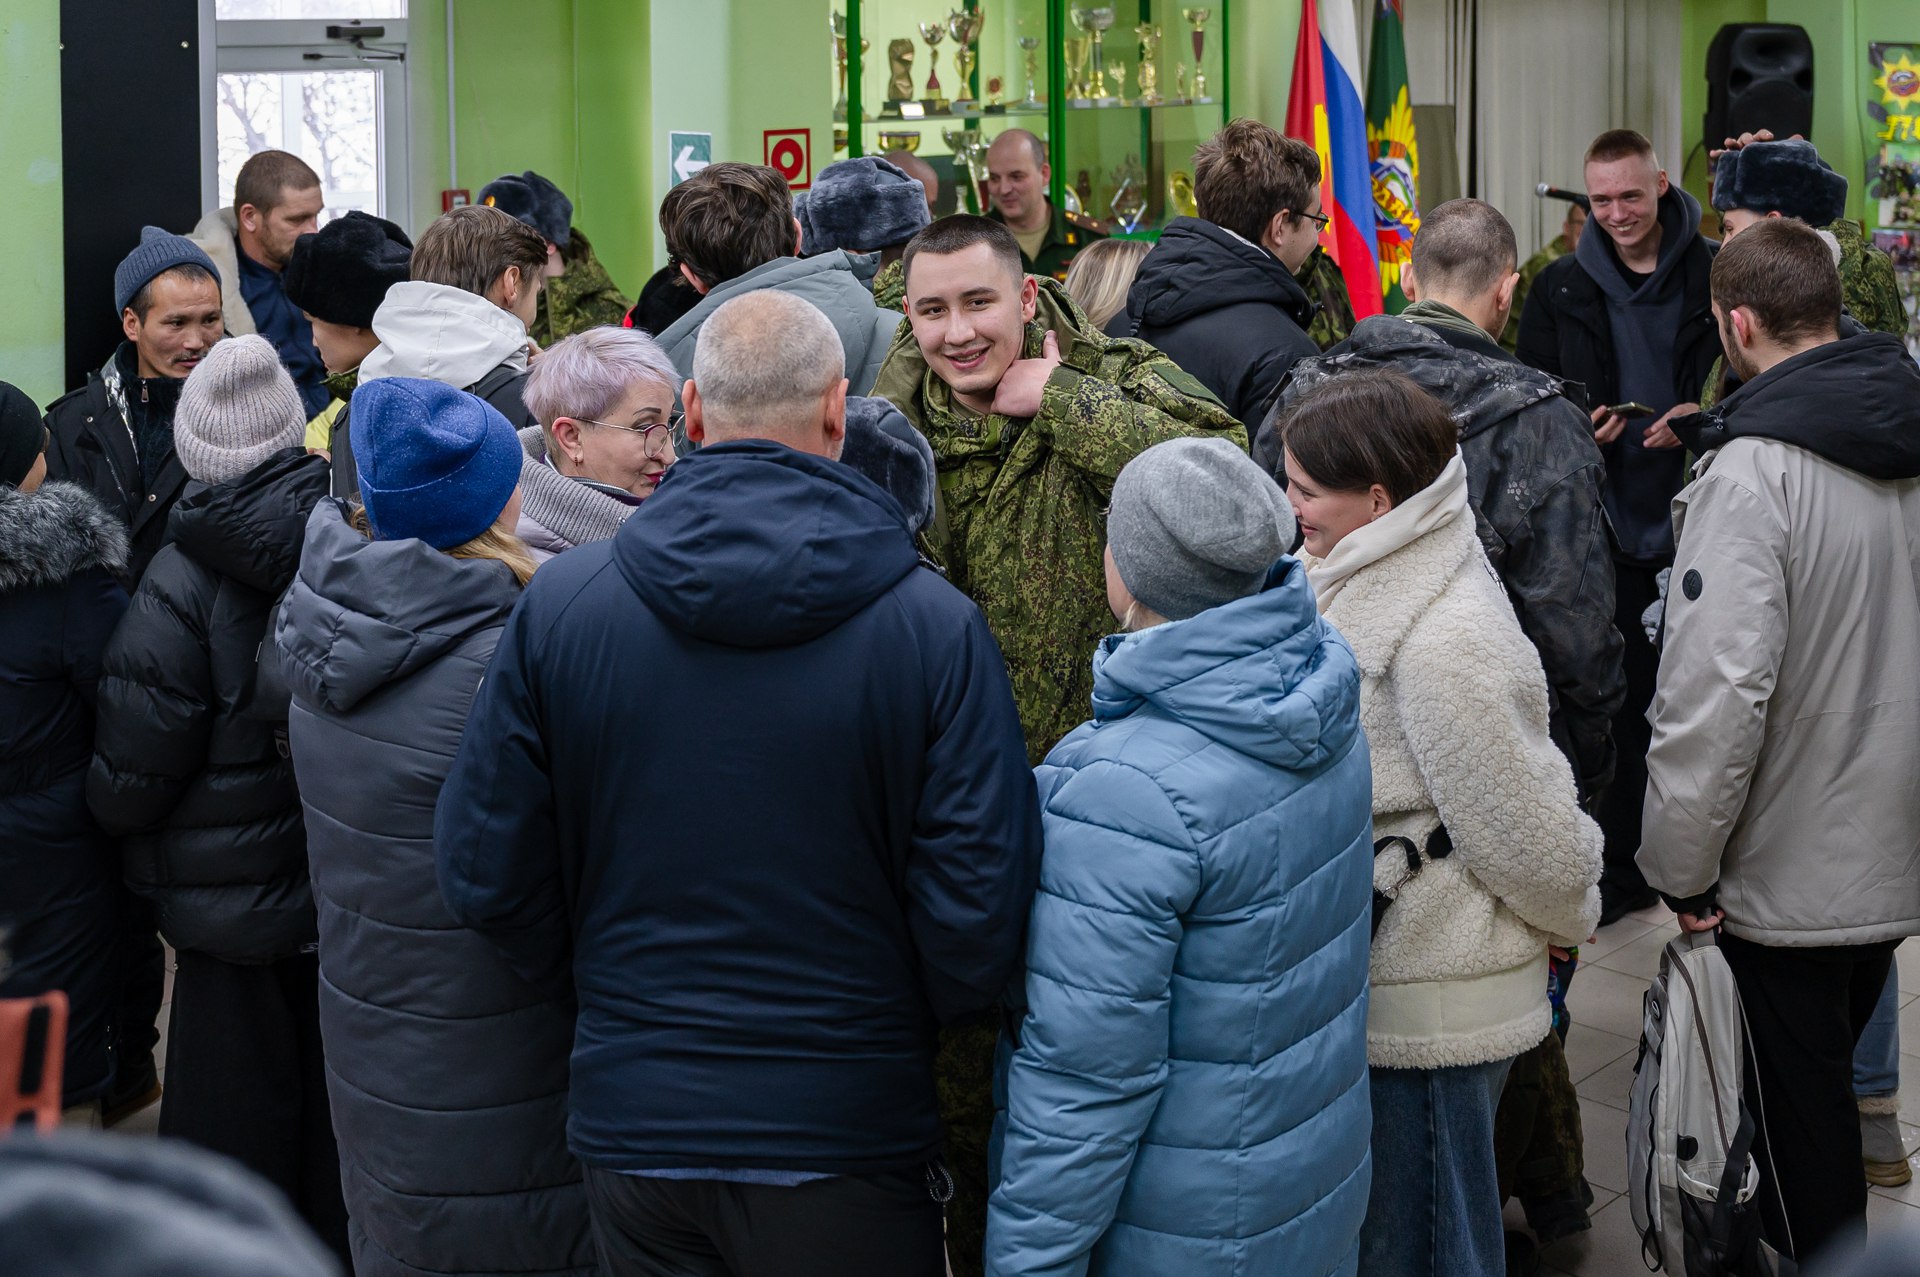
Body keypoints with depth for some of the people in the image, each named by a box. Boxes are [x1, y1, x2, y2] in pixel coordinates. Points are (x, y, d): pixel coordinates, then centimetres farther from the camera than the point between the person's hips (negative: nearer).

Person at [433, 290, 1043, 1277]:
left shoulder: (559, 601, -6)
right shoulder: (931, 624, -13)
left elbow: (484, 871, -1)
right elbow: (980, 910, -12)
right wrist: (899, 1020, 8)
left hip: (628, 1118, 2)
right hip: (847, 1137, -2)